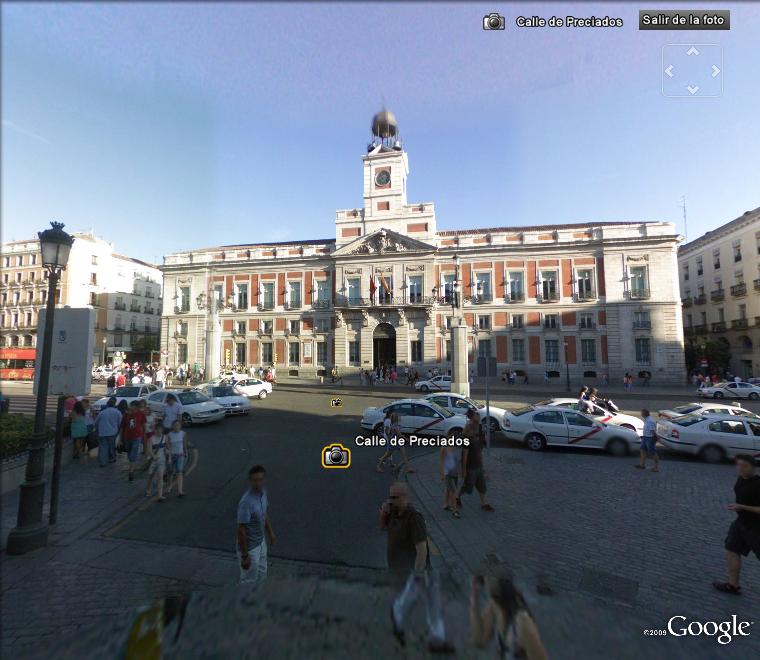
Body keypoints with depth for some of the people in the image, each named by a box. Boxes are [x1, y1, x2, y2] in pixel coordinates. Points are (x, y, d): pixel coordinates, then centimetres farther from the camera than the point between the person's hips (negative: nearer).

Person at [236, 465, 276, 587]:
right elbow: (241, 531, -25)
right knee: (249, 581, 15)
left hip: (261, 542, 8)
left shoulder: (263, 492, -8)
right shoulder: (246, 502, -33)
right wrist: (244, 556, -18)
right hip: (250, 547, -8)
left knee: (261, 575, 27)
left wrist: (270, 533, 15)